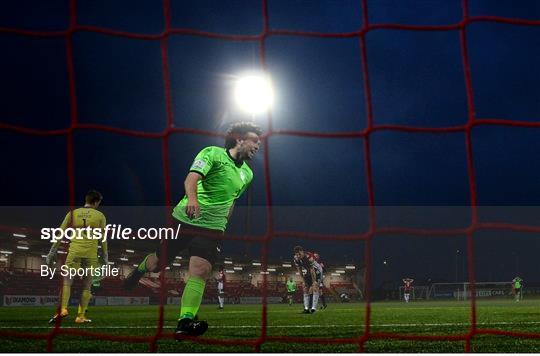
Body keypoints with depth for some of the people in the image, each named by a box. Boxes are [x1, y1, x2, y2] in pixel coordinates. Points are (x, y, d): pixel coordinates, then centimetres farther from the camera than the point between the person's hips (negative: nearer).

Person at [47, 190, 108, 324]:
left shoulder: (72, 213, 10)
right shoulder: (100, 216, 7)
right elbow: (103, 239, 8)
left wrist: (52, 253, 13)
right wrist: (105, 259, 16)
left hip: (74, 252, 0)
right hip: (91, 254, 0)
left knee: (66, 282, 0)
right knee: (86, 287, 7)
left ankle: (63, 309, -21)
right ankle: (80, 316, 4)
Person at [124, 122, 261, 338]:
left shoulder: (247, 174, 15)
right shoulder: (212, 153, -5)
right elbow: (192, 177, -21)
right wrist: (192, 198, -39)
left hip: (212, 228, 3)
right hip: (184, 220, -3)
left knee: (200, 270, -20)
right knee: (157, 264, 11)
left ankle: (185, 322, -26)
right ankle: (140, 269, 47)